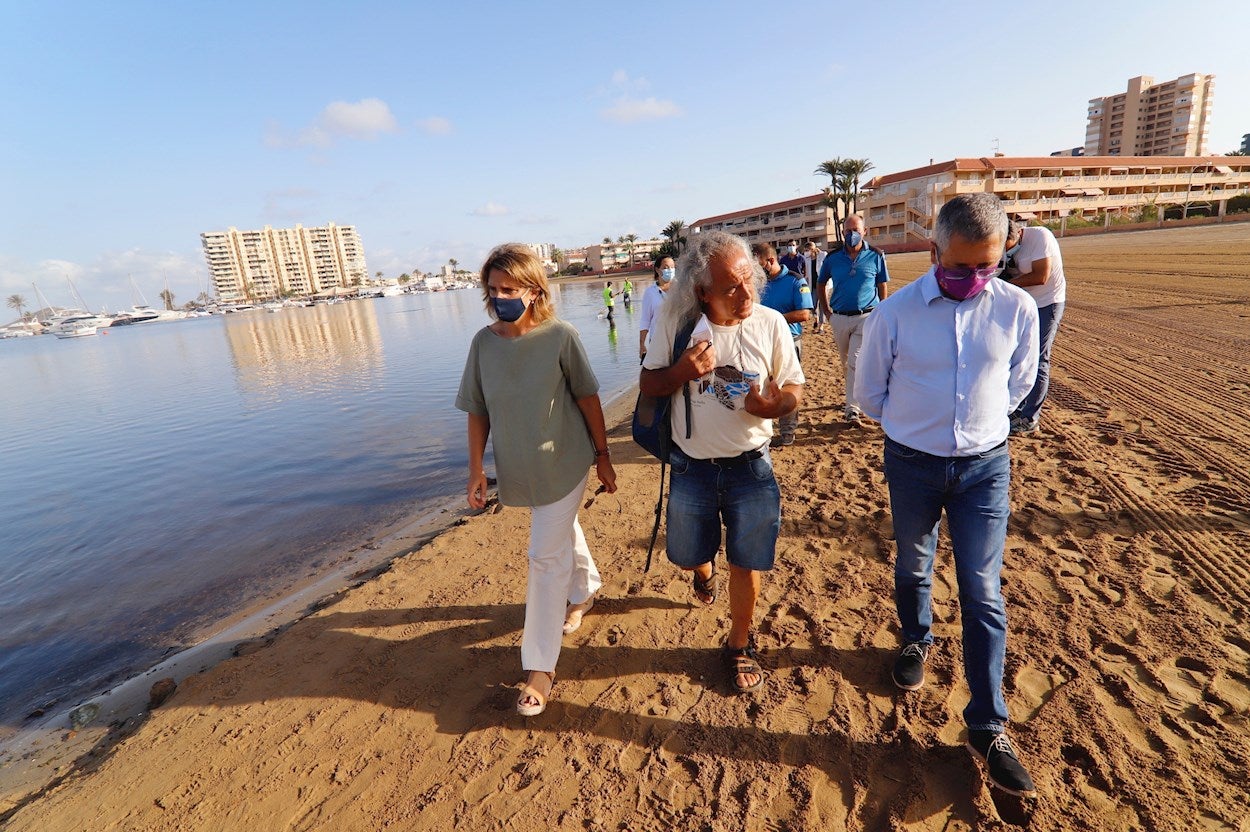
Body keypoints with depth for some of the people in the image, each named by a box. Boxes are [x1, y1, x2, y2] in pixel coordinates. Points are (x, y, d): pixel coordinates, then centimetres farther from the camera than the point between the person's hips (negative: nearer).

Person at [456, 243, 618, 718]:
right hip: (519, 469, 4)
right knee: (563, 533, 24)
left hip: (565, 464, -4)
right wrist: (476, 470, 0)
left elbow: (588, 399, -8)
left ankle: (540, 666, 11)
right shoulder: (483, 342, -5)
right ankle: (585, 590, 54)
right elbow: (477, 411, 1)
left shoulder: (560, 336, -15)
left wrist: (603, 457, -3)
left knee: (546, 556, -2)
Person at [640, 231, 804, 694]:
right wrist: (682, 371, -25)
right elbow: (648, 384, -4)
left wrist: (777, 405, -24)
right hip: (691, 466, 1)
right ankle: (704, 571, 60)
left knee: (746, 565, 10)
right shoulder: (676, 320, -11)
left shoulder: (771, 323, -10)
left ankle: (739, 647, 36)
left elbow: (795, 387, 0)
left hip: (750, 467, 0)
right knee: (688, 556, 20)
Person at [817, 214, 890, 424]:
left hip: (866, 317, -3)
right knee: (846, 363, 15)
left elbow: (882, 287, 6)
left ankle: (852, 409, -6)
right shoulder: (833, 257, 2)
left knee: (856, 362, -10)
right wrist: (828, 312, 6)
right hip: (839, 318, 3)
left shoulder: (875, 256, -1)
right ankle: (853, 397, 36)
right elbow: (821, 285, 13)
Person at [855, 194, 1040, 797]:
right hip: (912, 464, 0)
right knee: (913, 568, 19)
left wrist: (982, 419, 11)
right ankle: (916, 641, 49)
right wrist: (915, 425, 7)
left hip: (985, 465, 1)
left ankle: (988, 726, 18)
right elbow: (868, 393, 0)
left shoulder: (1018, 309, -9)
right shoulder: (894, 313, -14)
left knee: (983, 593, 4)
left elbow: (1019, 381, 10)